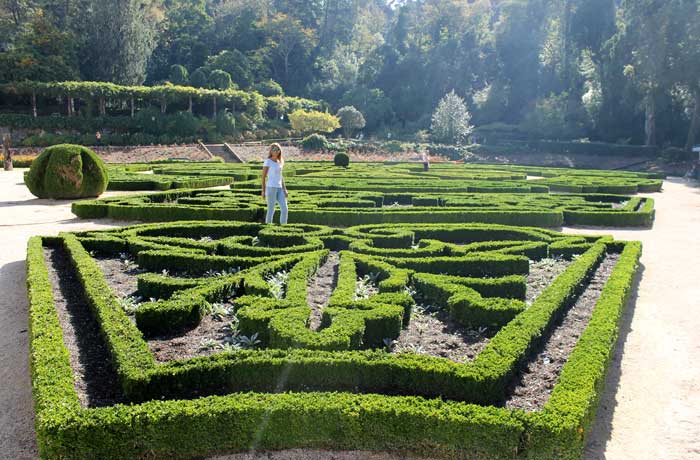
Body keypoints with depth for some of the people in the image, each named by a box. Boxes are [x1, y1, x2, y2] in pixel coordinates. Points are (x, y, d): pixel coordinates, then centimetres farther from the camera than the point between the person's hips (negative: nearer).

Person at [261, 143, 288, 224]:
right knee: (271, 210, -2)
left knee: (284, 209, -3)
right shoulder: (268, 161, -5)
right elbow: (263, 177, -5)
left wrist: (285, 190, 11)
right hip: (271, 188, -6)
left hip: (279, 189, 6)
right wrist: (263, 191, -9)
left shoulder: (279, 162, 15)